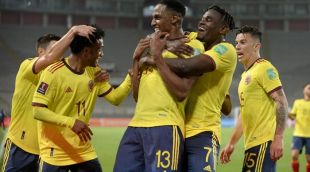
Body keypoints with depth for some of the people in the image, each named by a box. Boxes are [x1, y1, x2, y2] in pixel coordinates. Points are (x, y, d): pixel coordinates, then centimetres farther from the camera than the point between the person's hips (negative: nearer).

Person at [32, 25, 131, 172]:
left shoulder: (94, 73, 6)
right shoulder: (53, 73, -16)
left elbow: (115, 98, 9)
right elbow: (38, 110, -19)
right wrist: (71, 122, -30)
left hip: (84, 152, 6)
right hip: (55, 153, -6)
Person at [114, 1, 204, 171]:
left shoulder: (192, 45, -2)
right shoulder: (153, 45, 21)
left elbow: (181, 92, -16)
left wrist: (157, 56, -10)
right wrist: (137, 58, 11)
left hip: (165, 126, -7)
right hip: (136, 124, 8)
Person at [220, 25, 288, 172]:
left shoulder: (264, 68, -7)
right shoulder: (245, 74, 21)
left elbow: (281, 102, -15)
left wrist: (278, 138, -23)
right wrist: (231, 143, 24)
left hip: (263, 143, -9)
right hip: (251, 143, 9)